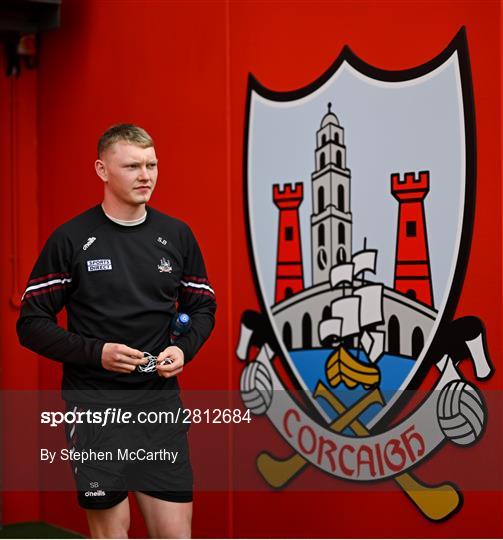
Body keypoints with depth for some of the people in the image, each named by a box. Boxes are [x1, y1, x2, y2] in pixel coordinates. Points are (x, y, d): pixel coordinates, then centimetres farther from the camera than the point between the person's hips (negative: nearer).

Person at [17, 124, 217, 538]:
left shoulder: (177, 235, 6)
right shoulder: (71, 239, -5)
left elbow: (203, 307, 15)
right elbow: (32, 324, -3)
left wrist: (184, 349, -5)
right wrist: (96, 352, -17)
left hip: (161, 401, 3)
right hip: (95, 403, -3)